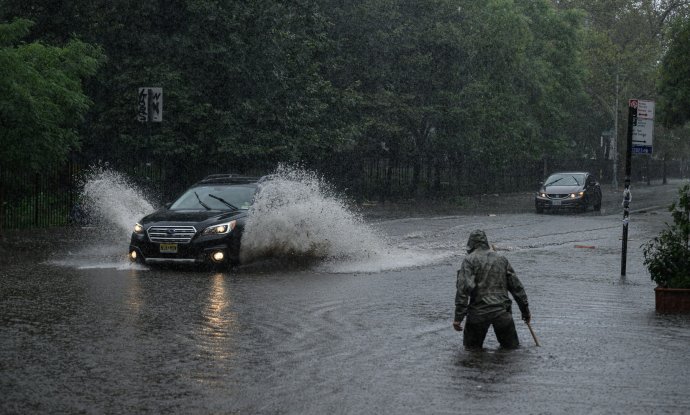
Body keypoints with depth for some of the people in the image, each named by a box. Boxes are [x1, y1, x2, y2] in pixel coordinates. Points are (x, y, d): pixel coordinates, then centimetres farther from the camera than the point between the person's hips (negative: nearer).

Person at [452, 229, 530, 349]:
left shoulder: (469, 260, 0)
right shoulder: (502, 259, 14)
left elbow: (464, 288, -12)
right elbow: (516, 287, 15)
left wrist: (458, 318, -14)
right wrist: (525, 311, 23)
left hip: (478, 312, -3)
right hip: (502, 311, 3)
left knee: (471, 347, 13)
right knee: (511, 346, 15)